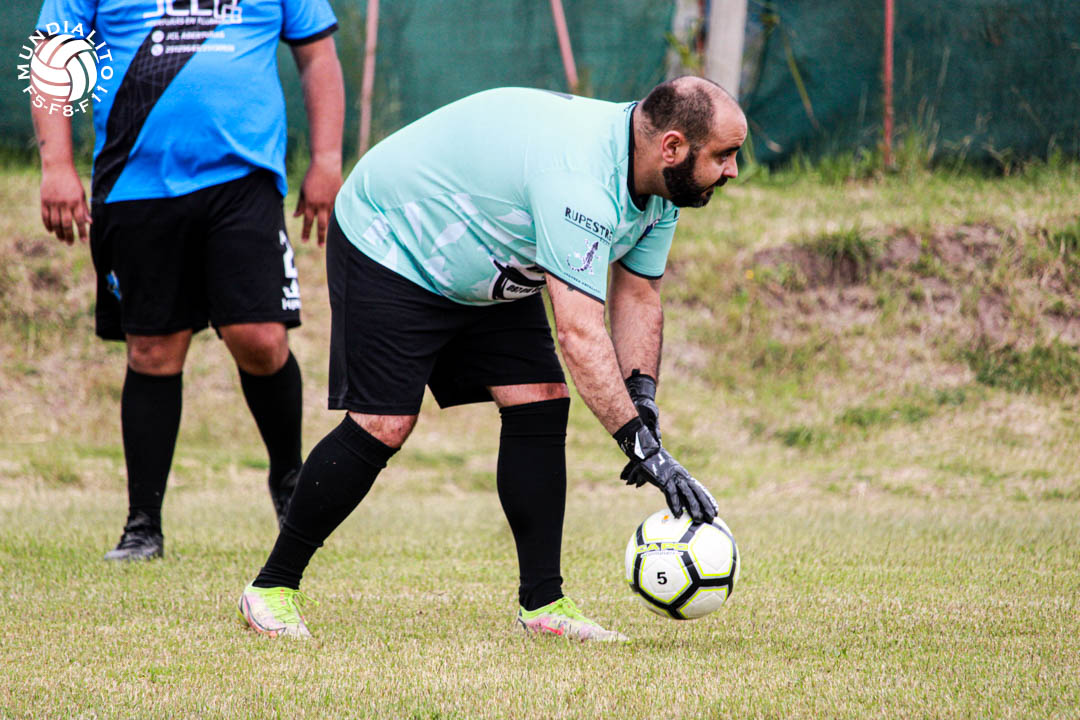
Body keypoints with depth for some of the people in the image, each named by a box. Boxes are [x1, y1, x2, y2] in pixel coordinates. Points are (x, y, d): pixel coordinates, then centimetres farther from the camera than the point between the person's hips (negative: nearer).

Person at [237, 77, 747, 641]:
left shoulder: (659, 189, -8)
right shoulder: (577, 178, -39)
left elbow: (637, 296, 3)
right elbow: (579, 334, -41)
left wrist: (642, 403, -12)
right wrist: (643, 447, -41)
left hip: (488, 274, 9)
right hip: (387, 246, -9)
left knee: (539, 401, -5)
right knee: (383, 425, -15)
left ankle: (542, 603, 1)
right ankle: (272, 588, -1)